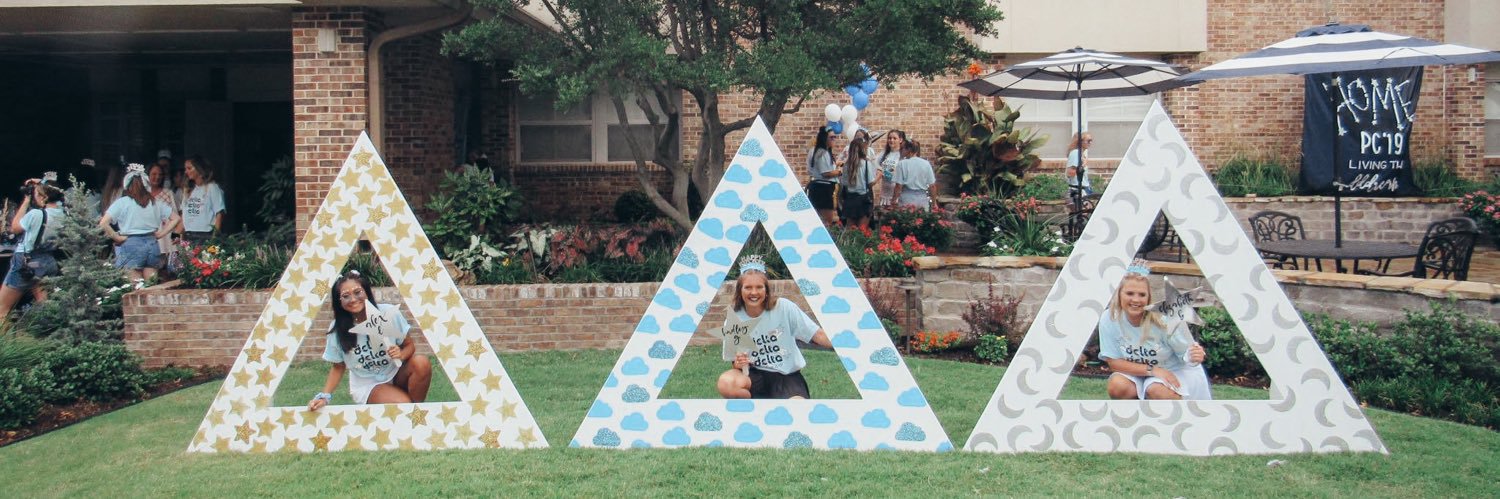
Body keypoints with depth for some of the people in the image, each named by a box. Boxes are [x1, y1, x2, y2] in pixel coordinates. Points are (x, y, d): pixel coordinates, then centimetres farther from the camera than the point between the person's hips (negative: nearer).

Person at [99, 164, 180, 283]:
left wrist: (117, 238, -2)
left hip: (131, 245, -4)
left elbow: (103, 224, -12)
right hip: (152, 244, 4)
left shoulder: (122, 202, -3)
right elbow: (175, 218, 14)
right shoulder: (155, 203, 9)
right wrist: (161, 234, 11)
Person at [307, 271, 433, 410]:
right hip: (367, 384, -2)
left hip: (396, 374, 2)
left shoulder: (389, 313, -15)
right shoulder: (337, 330, -12)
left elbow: (410, 345, -2)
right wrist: (324, 396, -12)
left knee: (422, 363, -30)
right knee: (402, 405, -31)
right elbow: (338, 367, 2)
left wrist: (401, 354, -25)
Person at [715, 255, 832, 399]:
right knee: (726, 383, -31)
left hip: (787, 375, -2)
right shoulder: (732, 321, -4)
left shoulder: (784, 308, -10)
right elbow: (735, 361, 6)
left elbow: (818, 335, -10)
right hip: (755, 374, 2)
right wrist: (738, 363, -19)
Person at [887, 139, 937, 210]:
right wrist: (934, 203, 14)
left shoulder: (902, 164, -6)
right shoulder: (926, 164, 3)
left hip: (907, 199, -3)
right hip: (922, 199, 3)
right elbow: (932, 186, 4)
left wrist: (894, 200, 4)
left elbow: (898, 186, -8)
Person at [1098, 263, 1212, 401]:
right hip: (1136, 372, 3)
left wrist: (1194, 357, -39)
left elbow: (1187, 354, -15)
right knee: (1117, 386, -27)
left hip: (1174, 370, -2)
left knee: (1157, 390, -32)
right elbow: (1114, 362, -13)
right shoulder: (1109, 319, -18)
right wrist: (1153, 370, -23)